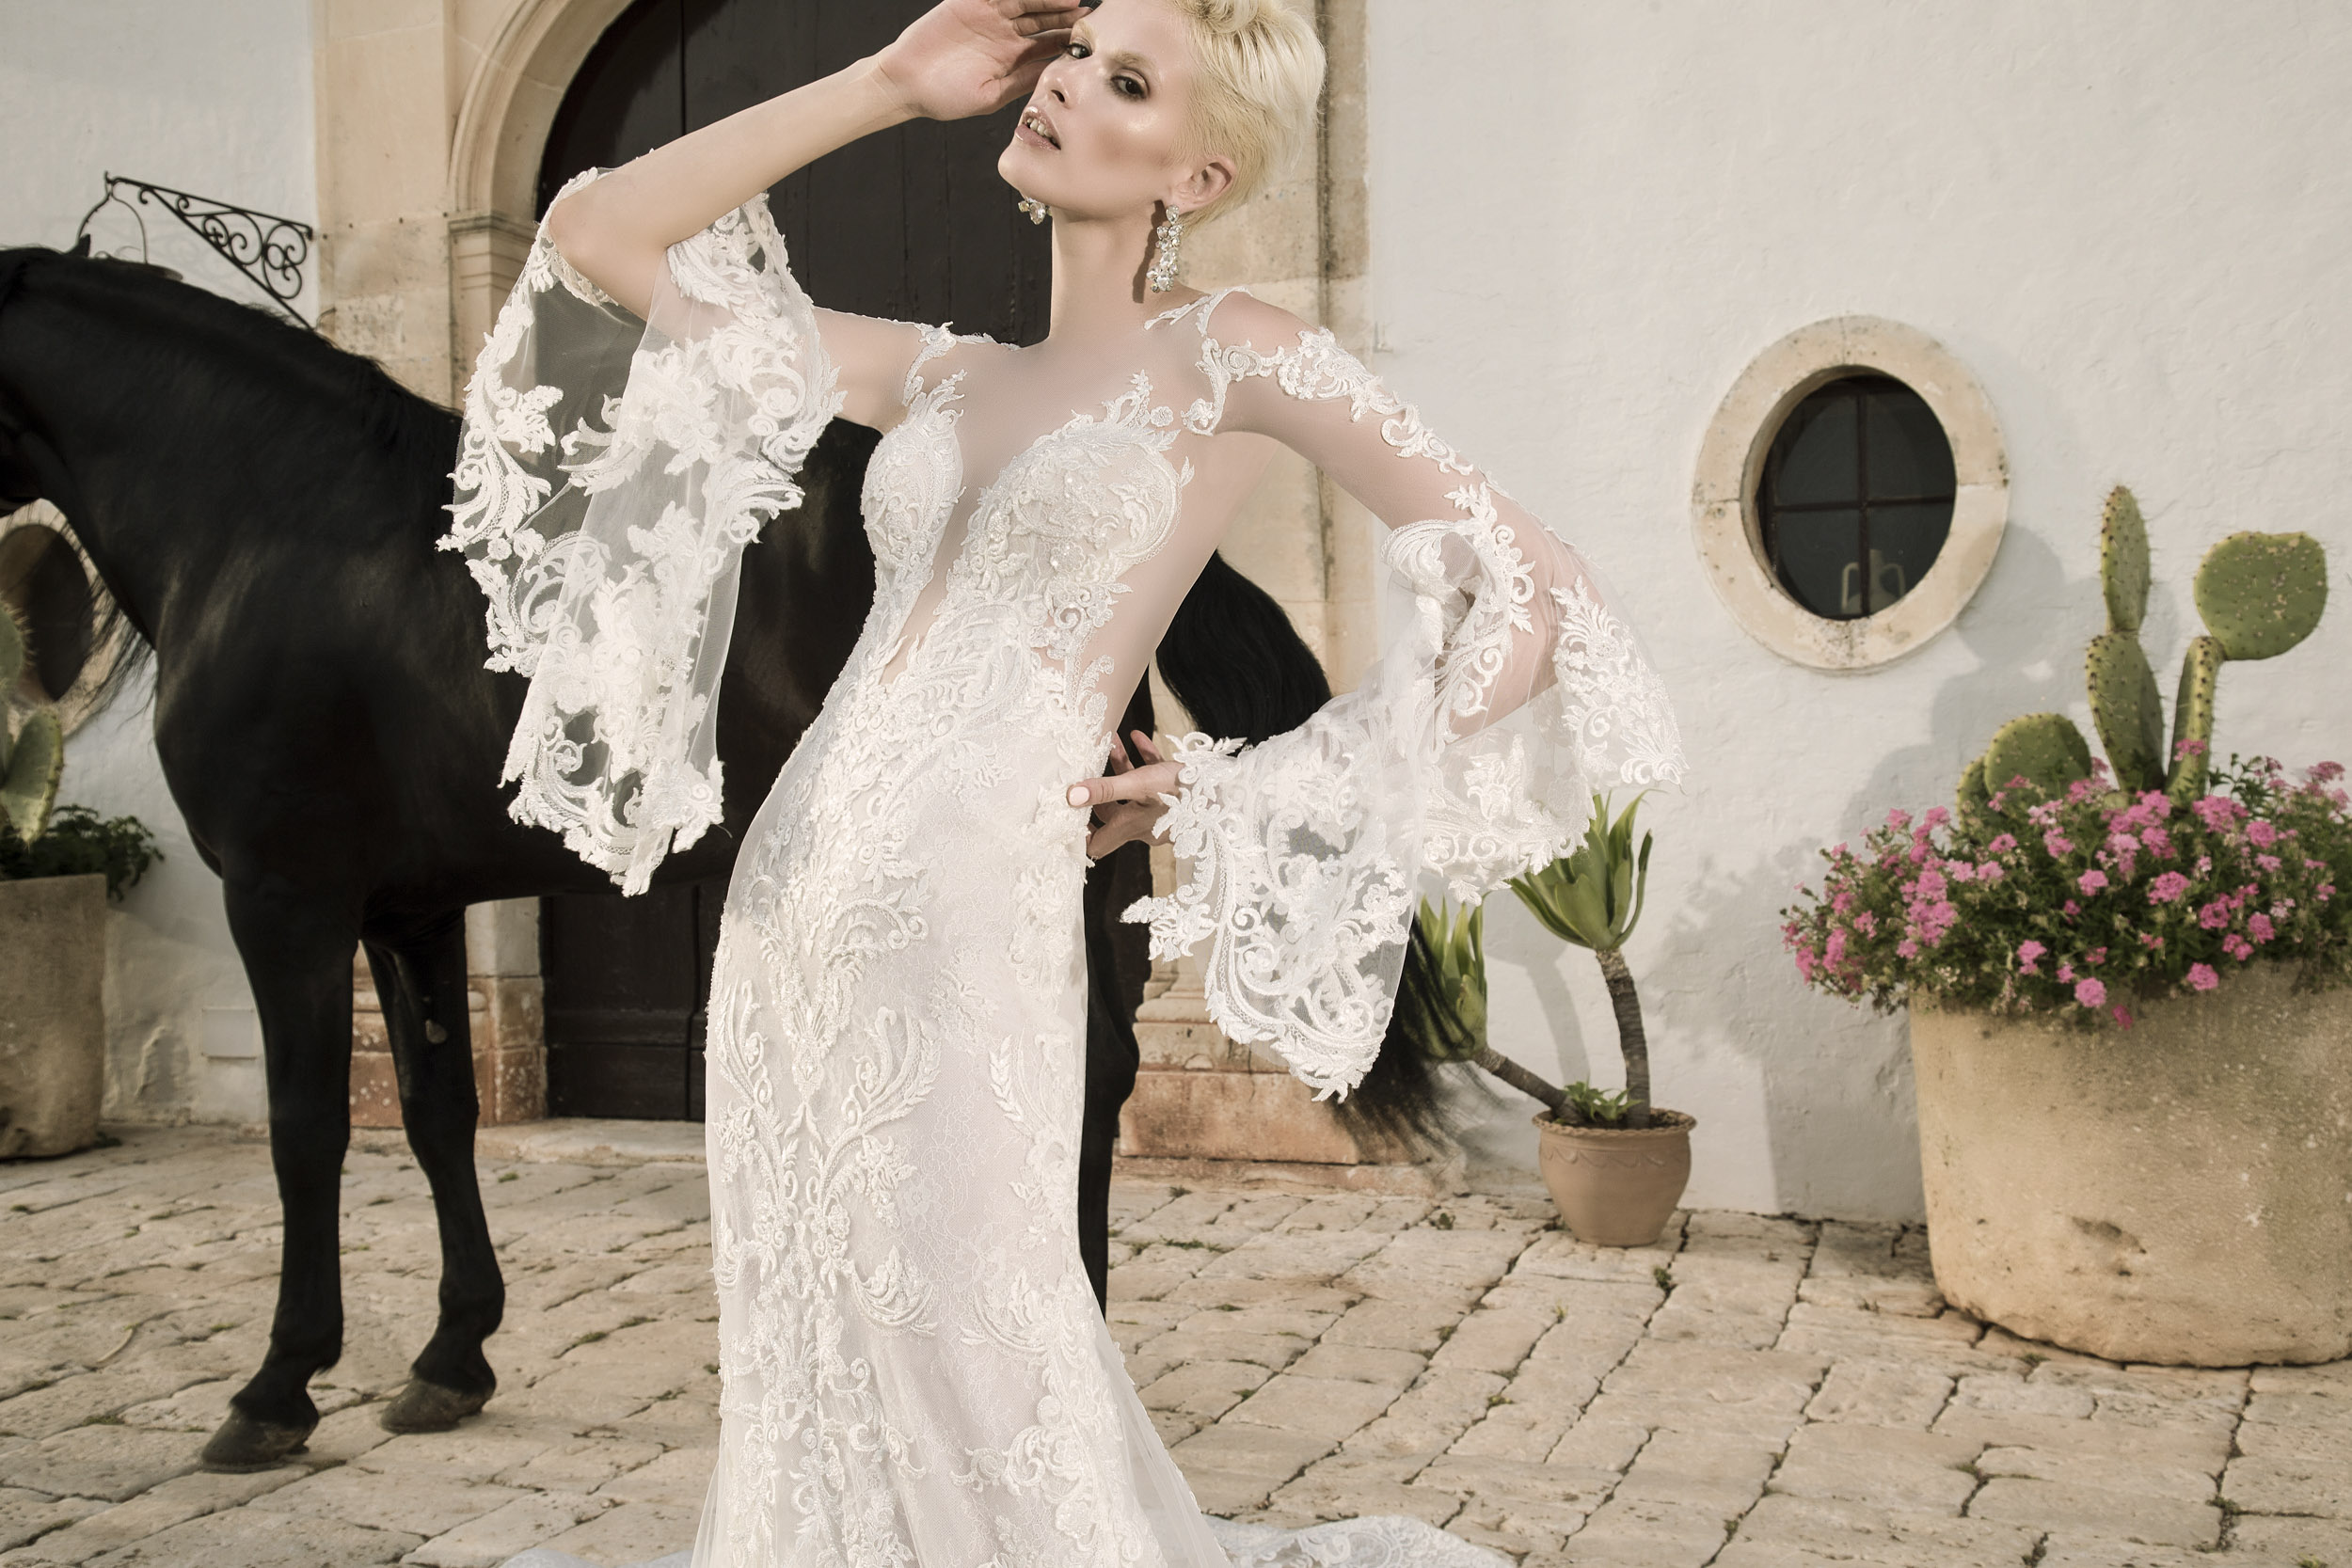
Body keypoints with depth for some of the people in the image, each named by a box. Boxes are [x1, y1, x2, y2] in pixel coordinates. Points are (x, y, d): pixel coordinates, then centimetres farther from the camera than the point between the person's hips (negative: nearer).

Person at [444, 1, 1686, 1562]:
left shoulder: (1227, 353, -1)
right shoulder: (941, 374, 15)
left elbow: (1538, 600, -6)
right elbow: (599, 236, 17)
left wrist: (1220, 794, -4)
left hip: (968, 930, -6)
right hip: (787, 919, 6)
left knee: (985, 1436, -1)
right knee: (821, 1408, 14)